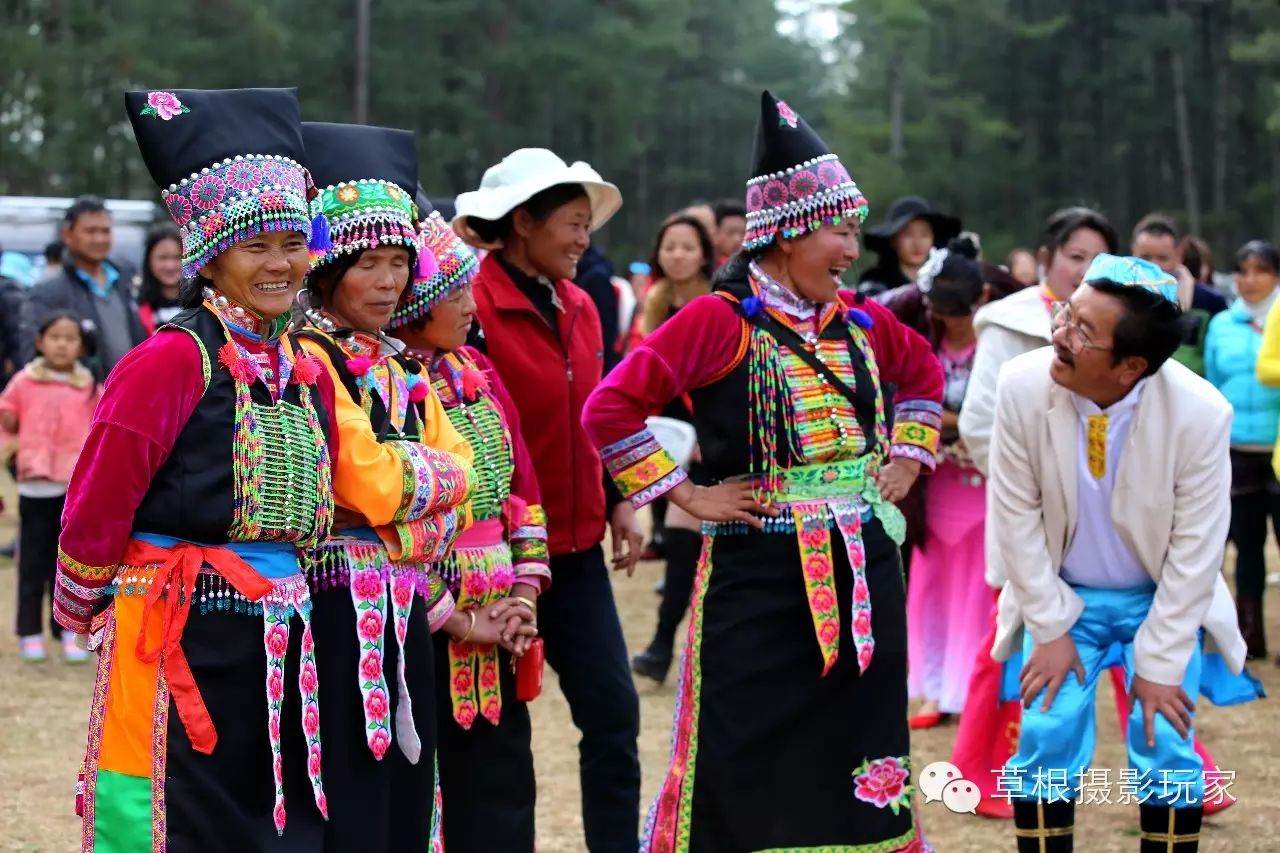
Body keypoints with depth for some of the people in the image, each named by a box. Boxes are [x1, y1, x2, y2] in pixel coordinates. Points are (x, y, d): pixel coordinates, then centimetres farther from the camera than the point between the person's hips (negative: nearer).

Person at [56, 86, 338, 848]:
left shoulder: (309, 372, 10)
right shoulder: (171, 363, -12)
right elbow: (95, 507, -9)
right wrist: (82, 610, 3)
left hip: (283, 648, 7)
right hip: (182, 642, -7)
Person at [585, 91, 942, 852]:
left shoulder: (859, 320, 7)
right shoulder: (720, 320, -11)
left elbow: (924, 370, 27)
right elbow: (611, 409, -14)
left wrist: (908, 457, 16)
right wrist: (686, 494, -12)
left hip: (864, 575, 6)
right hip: (759, 577, -5)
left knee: (859, 774, 10)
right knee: (748, 777, -1)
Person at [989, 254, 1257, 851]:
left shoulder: (1200, 414, -27)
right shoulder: (1023, 386, -23)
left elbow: (1196, 548, -17)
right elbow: (1017, 514, -11)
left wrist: (1161, 661, -13)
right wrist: (1050, 629, -9)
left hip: (1163, 599, -1)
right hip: (1061, 596, 1)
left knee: (1167, 752, -6)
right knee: (1046, 744, -6)